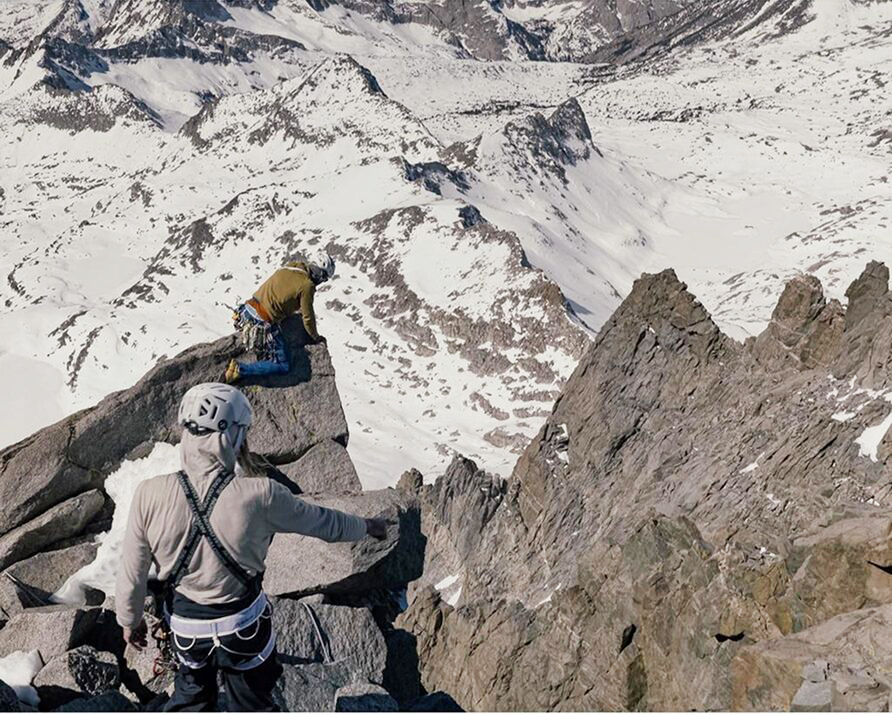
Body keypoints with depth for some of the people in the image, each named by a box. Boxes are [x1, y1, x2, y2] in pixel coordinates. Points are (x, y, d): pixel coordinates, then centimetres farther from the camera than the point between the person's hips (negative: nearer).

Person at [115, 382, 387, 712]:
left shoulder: (150, 494, -24)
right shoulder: (260, 495, -28)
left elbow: (131, 572, -11)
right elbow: (323, 522, -11)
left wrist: (130, 619, 9)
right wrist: (366, 526, 9)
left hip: (185, 625, 2)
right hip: (244, 623, -2)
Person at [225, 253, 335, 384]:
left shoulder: (291, 265, 6)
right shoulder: (307, 285, -15)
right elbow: (308, 317, -6)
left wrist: (298, 309, 36)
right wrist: (315, 337, 11)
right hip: (265, 323, -8)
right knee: (284, 367, -2)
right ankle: (240, 370, -11)